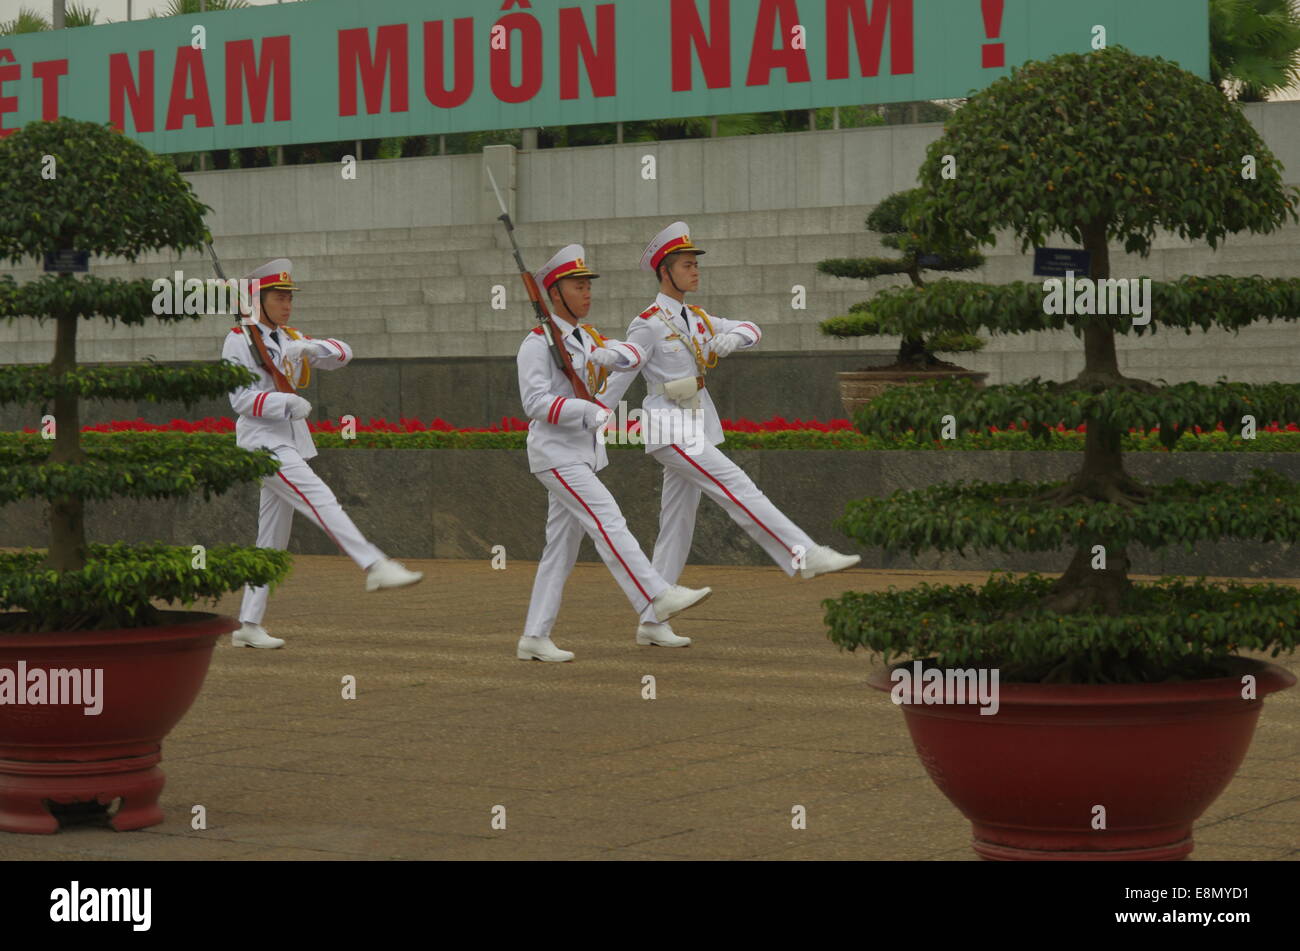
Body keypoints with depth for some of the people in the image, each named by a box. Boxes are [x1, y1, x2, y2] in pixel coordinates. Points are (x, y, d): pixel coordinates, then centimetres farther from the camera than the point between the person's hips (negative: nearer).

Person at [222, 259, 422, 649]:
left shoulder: (290, 339, 17)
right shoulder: (239, 341, -4)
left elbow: (342, 354, 8)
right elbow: (240, 398, -13)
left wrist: (309, 347, -12)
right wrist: (286, 402, -27)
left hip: (291, 441, 8)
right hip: (263, 442, -8)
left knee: (273, 539, 8)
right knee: (321, 500, -23)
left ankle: (249, 625, 11)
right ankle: (376, 566, -34)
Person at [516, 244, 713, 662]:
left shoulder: (587, 338, 16)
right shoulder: (538, 343, -9)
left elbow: (633, 356, 5)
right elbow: (536, 402, -19)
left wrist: (608, 355, -17)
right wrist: (591, 411, -28)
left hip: (585, 453, 9)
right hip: (556, 453, -8)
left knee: (561, 546, 7)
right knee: (608, 522, -18)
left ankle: (534, 637, 9)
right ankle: (658, 597, -24)